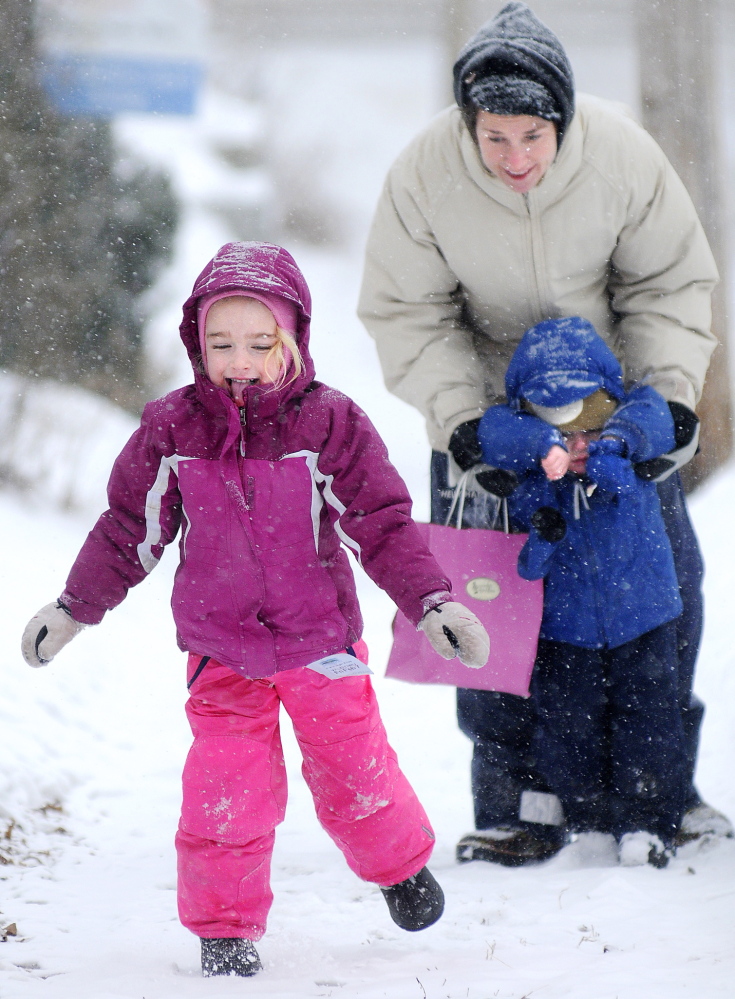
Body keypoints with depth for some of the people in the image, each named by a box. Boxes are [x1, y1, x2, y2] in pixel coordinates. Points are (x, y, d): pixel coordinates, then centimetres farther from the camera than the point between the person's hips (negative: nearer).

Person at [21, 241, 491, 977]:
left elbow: (383, 526, -8)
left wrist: (432, 604, -17)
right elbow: (130, 530, 5)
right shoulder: (172, 431, -6)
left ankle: (400, 863, 39)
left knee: (354, 776, 10)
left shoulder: (329, 424, -11)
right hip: (221, 650, 1)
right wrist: (73, 609, 8)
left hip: (321, 640, -1)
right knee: (225, 788, -5)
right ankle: (223, 925, 11)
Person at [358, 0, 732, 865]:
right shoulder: (422, 175, -25)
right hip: (486, 398, -1)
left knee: (664, 581, 3)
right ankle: (521, 798, 3)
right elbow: (409, 315, -14)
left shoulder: (622, 155, -23)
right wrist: (460, 419, -25)